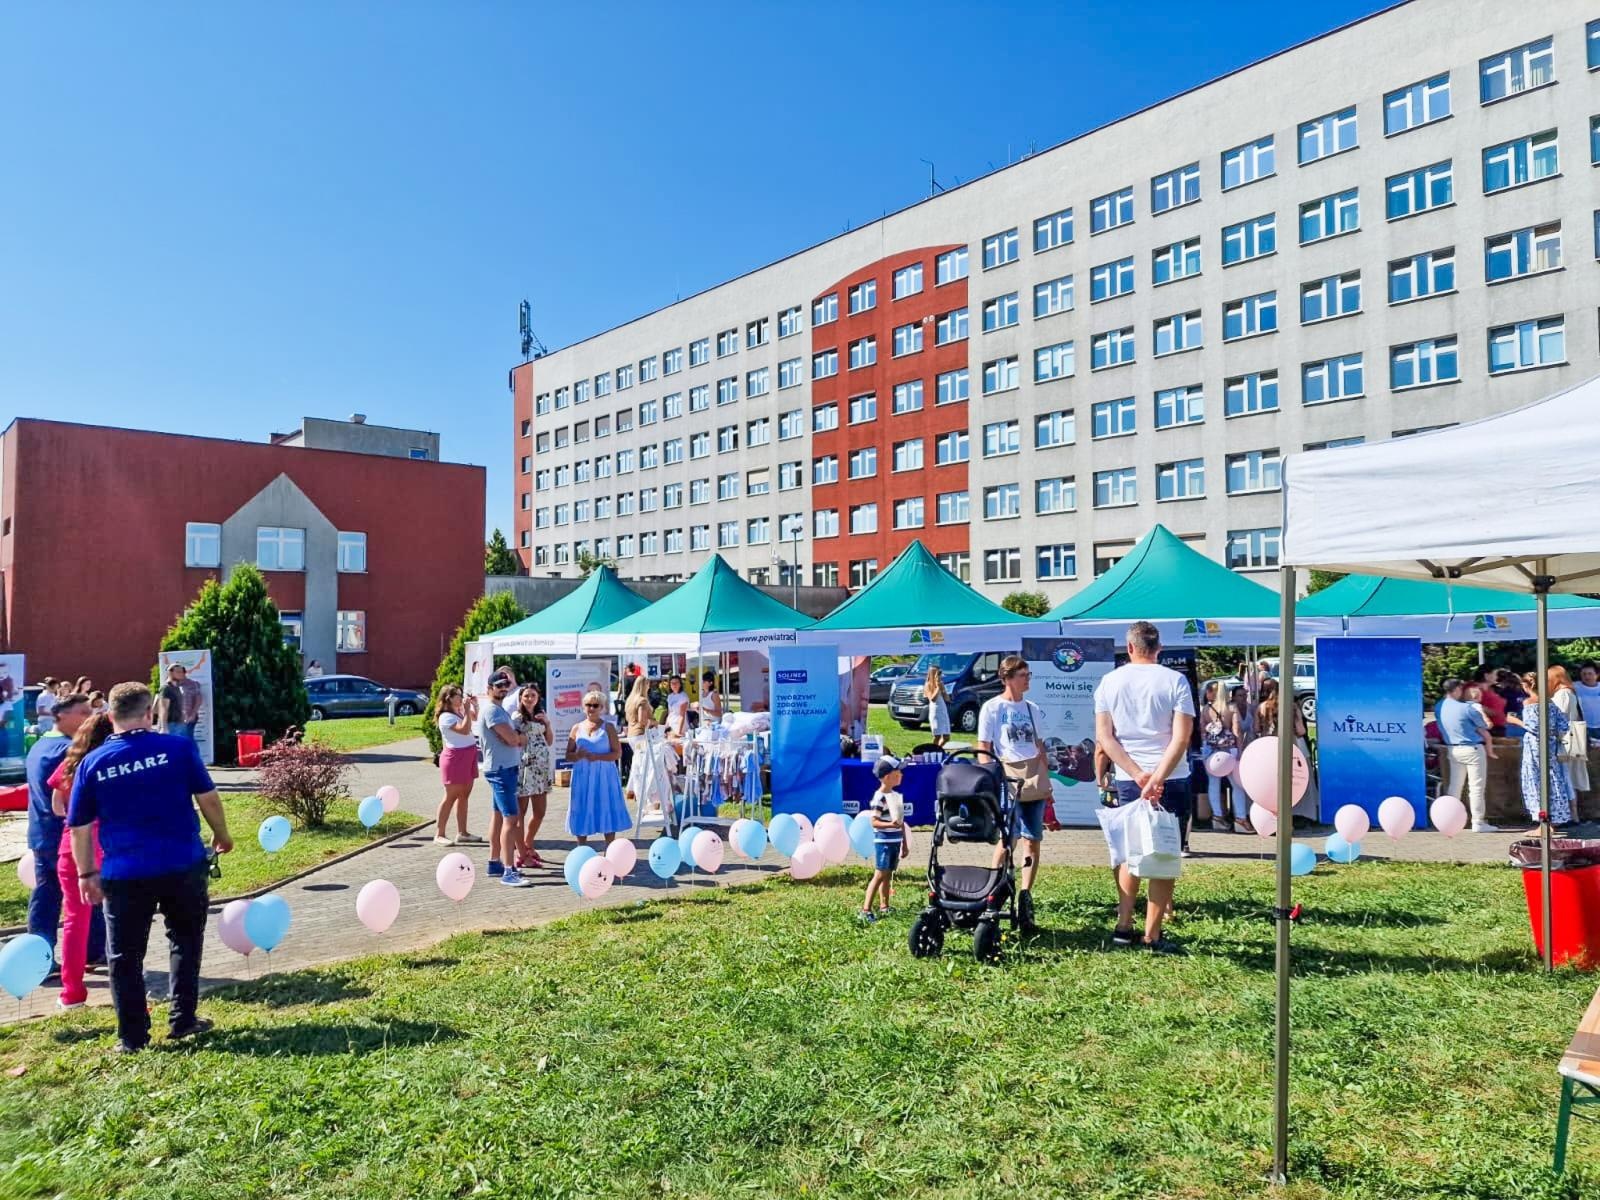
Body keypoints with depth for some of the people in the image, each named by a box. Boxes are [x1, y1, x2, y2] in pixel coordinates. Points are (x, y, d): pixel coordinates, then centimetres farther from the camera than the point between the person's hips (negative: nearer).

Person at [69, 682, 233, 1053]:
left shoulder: (92, 763, -1)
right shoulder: (178, 747, -7)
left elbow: (79, 827, 4)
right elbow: (208, 798, -4)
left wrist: (87, 873, 14)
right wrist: (222, 836, 12)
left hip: (124, 874, 1)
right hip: (182, 866, 0)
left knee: (125, 956, 13)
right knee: (185, 942, 20)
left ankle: (132, 1036, 20)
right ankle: (182, 1020, 23)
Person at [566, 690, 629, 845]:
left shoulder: (608, 727, 2)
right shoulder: (577, 728, 9)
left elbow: (617, 753, -5)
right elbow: (568, 756, 8)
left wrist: (597, 757, -17)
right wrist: (578, 755, -14)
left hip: (604, 776, -2)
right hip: (583, 777, 2)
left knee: (607, 812, 0)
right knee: (582, 813, 3)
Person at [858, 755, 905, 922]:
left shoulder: (897, 795, 10)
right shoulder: (880, 797, -16)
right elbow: (874, 821, -18)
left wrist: (904, 842, 18)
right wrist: (890, 824, -35)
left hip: (895, 841, 8)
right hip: (883, 841, -8)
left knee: (888, 874, 14)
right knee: (880, 875, -9)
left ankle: (884, 907, 23)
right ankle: (866, 909, -7)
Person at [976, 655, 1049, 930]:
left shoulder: (1032, 709, 15)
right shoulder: (991, 707, 0)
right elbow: (984, 749, -1)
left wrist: (1047, 780, 15)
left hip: (1035, 781, 5)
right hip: (1007, 779, -5)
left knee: (1033, 840, 1)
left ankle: (1025, 895, 5)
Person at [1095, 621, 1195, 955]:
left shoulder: (1109, 682, 3)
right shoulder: (1175, 681, -5)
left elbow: (1103, 736, -3)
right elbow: (1181, 737, -14)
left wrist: (1138, 775, -8)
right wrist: (1156, 780, -17)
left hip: (1127, 781, 3)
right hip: (1171, 781, -3)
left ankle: (1123, 928, 17)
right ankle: (1153, 936, 7)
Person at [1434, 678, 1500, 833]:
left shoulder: (1438, 708, -1)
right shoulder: (1466, 708, -14)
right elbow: (1484, 732, -4)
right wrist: (1490, 750, 8)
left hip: (1452, 750, 5)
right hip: (1472, 749, -5)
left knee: (1454, 786, 12)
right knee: (1476, 787, 1)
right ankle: (1478, 823, 3)